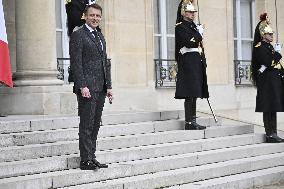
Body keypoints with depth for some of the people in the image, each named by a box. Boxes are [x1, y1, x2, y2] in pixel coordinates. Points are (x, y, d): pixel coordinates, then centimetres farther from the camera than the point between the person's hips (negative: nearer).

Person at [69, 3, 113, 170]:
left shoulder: (100, 36, 19)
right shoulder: (78, 35, -4)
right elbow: (76, 63, -11)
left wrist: (109, 86, 13)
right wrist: (82, 86, -18)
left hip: (100, 88, 8)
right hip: (87, 87, -8)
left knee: (95, 125, 10)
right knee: (86, 125, -5)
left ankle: (92, 158, 16)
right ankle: (85, 160, -1)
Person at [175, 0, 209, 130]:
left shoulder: (193, 26, 20)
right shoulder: (180, 27, -7)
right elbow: (189, 43, -20)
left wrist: (203, 61, 16)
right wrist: (199, 33, -7)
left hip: (197, 63, 9)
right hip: (188, 63, -9)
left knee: (194, 94, 9)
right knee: (190, 94, -10)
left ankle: (193, 122, 13)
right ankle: (189, 123, -8)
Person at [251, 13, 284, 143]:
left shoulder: (269, 46, 19)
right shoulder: (259, 47, -9)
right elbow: (268, 63, -20)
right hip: (267, 82, -9)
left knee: (273, 109, 10)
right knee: (268, 109, -6)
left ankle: (273, 134, 13)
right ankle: (270, 134, -3)